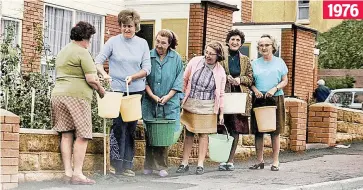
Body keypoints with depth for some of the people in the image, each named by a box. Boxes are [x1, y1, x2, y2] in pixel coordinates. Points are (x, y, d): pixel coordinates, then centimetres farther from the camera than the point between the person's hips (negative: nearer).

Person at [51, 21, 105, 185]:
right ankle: (77, 174, -8)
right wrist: (100, 90, 5)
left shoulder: (62, 52, 21)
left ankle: (67, 172, 5)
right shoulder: (82, 52, -7)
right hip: (76, 96, -8)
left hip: (58, 93, 8)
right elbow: (91, 79, -13)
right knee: (82, 135, -5)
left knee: (66, 135, 7)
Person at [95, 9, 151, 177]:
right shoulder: (113, 42, -1)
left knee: (131, 127, 6)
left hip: (137, 90, 3)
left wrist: (132, 77, -13)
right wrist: (104, 74, -22)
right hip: (118, 90, -3)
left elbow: (146, 68, 3)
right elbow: (98, 61, -3)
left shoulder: (142, 43, 6)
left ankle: (127, 165, 12)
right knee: (119, 126, -9)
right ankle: (117, 164, -5)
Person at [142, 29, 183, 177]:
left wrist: (168, 96, -7)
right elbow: (144, 79, 1)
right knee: (150, 134, 1)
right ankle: (149, 166, 10)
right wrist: (152, 95, -9)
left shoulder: (176, 58, 4)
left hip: (169, 103, 0)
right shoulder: (148, 56, 2)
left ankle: (161, 166, 5)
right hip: (150, 102, 0)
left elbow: (178, 81, 4)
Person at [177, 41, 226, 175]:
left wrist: (221, 113, 4)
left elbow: (221, 94, 4)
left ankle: (200, 164, 7)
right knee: (188, 133, 6)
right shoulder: (195, 62, -3)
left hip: (207, 107, -1)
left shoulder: (220, 72, -3)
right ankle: (184, 163, 12)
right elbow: (184, 80, 6)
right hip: (190, 104, 1)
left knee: (203, 134, 1)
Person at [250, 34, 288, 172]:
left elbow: (285, 81, 6)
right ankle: (260, 160, 10)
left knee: (275, 131, -1)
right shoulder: (255, 63, 10)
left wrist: (275, 89, -11)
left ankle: (275, 162, 4)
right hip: (258, 100, 2)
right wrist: (255, 90, -11)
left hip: (275, 99, -1)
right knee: (258, 131, 1)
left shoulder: (279, 62, 7)